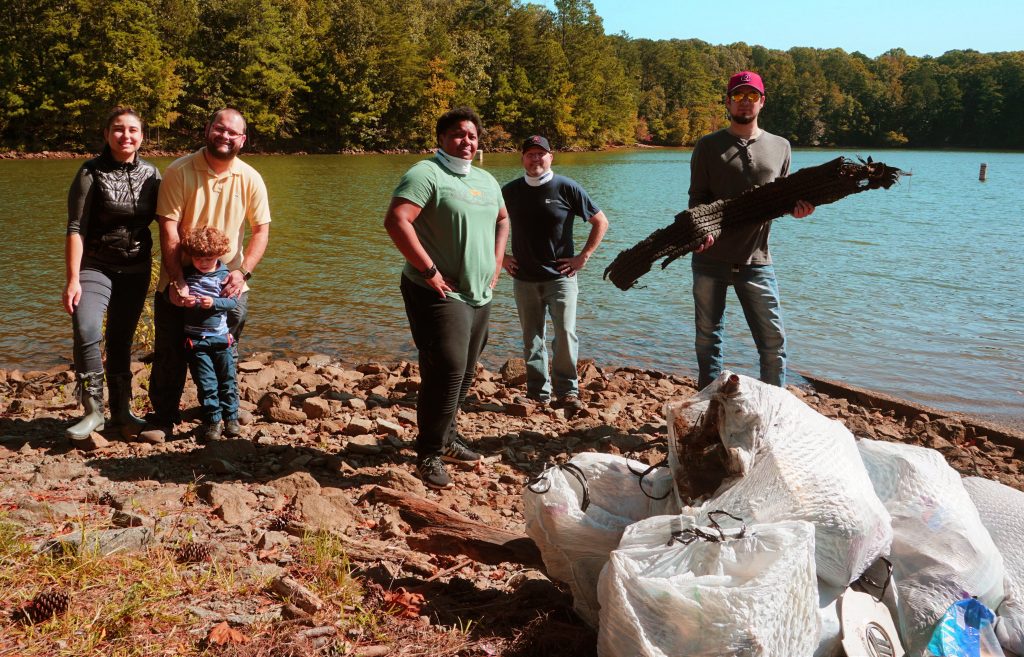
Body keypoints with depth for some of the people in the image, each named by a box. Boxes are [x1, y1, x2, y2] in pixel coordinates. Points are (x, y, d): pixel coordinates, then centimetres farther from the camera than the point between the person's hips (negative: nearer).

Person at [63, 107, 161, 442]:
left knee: (122, 340, 10)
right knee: (86, 333, -21)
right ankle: (94, 411, -7)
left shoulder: (151, 174, 2)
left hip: (136, 270, 3)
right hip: (96, 266, -3)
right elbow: (75, 229, -11)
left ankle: (121, 411, 23)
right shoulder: (91, 173, -9)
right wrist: (73, 280, -17)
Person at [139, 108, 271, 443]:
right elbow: (168, 230, -14)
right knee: (170, 353, 4)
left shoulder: (250, 179, -3)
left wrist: (243, 271, -13)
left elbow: (261, 230, 1)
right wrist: (177, 281, -21)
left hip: (229, 285, 2)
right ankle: (162, 419, 18)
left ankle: (226, 415, 28)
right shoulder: (179, 171, -12)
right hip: (179, 282, -2)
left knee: (225, 353, 12)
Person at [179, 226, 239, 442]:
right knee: (206, 384, 0)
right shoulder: (185, 274, 1)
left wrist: (214, 302, -23)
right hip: (195, 341, -1)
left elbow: (232, 301, -6)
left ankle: (231, 418, 24)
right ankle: (213, 421, 9)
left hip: (220, 337, 1)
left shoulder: (224, 275, -1)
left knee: (227, 380, 11)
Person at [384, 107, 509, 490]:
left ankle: (446, 438, 33)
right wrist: (430, 271, -22)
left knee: (464, 372, 16)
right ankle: (429, 454, -4)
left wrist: (496, 264, 18)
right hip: (440, 295, -8)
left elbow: (502, 220, 32)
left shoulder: (486, 181, 15)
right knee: (447, 369, -15)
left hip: (480, 295, 8)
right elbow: (396, 221, -23)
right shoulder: (426, 174, -11)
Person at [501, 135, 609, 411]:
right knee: (532, 339, 8)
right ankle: (537, 393, 18)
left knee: (565, 334, -10)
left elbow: (600, 222, 2)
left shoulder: (567, 188, -4)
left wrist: (583, 256, -3)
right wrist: (500, 256, 9)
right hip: (524, 279, 3)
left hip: (561, 277, -3)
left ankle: (567, 391, 3)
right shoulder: (510, 191, 4)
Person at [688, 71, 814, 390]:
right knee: (708, 337, 8)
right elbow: (697, 198, 0)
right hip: (711, 258, -1)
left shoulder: (779, 147, 12)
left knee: (773, 339, -1)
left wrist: (795, 207, -7)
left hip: (756, 259, 1)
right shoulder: (708, 146, 6)